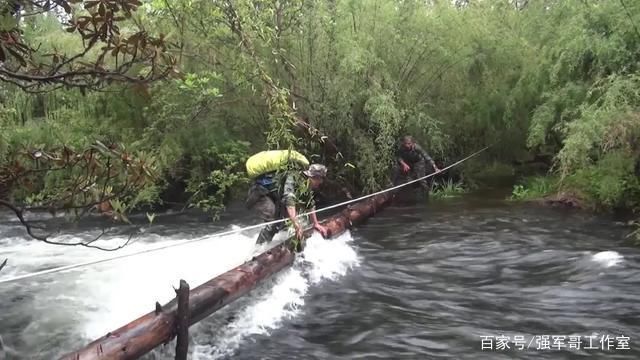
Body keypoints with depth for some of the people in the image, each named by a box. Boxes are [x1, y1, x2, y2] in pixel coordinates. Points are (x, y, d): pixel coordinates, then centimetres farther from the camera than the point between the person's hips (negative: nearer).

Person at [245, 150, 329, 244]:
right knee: (277, 221, -25)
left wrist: (316, 224, 11)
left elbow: (310, 203, 12)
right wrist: (296, 224, -48)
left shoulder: (306, 181, 0)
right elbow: (289, 199, -42)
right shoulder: (293, 176, -28)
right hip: (259, 194, -10)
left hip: (271, 194, 10)